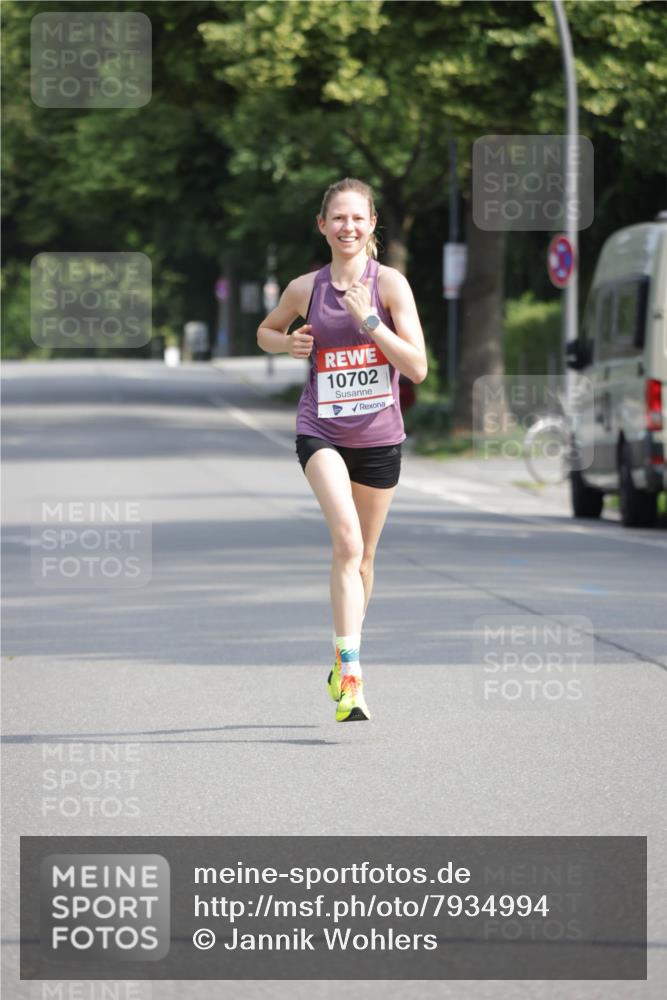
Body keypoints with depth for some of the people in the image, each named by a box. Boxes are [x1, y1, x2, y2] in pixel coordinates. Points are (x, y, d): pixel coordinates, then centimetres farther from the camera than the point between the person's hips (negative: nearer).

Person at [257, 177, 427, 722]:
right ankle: (351, 677, -30)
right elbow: (265, 331, 21)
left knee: (362, 555, 15)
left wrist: (369, 321, -22)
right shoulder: (305, 288, 0)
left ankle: (344, 662, 38)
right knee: (347, 539, -24)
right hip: (321, 431, -1)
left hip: (380, 435, 1)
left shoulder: (390, 283, -6)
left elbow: (418, 367, -12)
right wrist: (288, 343, -1)